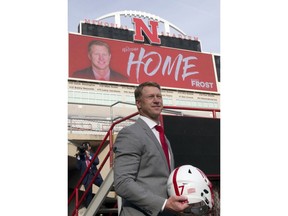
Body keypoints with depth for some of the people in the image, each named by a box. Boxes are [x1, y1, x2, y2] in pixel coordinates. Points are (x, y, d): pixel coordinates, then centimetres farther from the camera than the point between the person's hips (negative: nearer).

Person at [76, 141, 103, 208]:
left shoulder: (93, 155, 10)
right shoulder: (80, 157, 6)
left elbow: (97, 162, -9)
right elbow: (78, 167, -6)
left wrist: (89, 156, -17)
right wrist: (78, 157, -13)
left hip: (95, 175, 2)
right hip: (87, 177, -2)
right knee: (88, 193, -2)